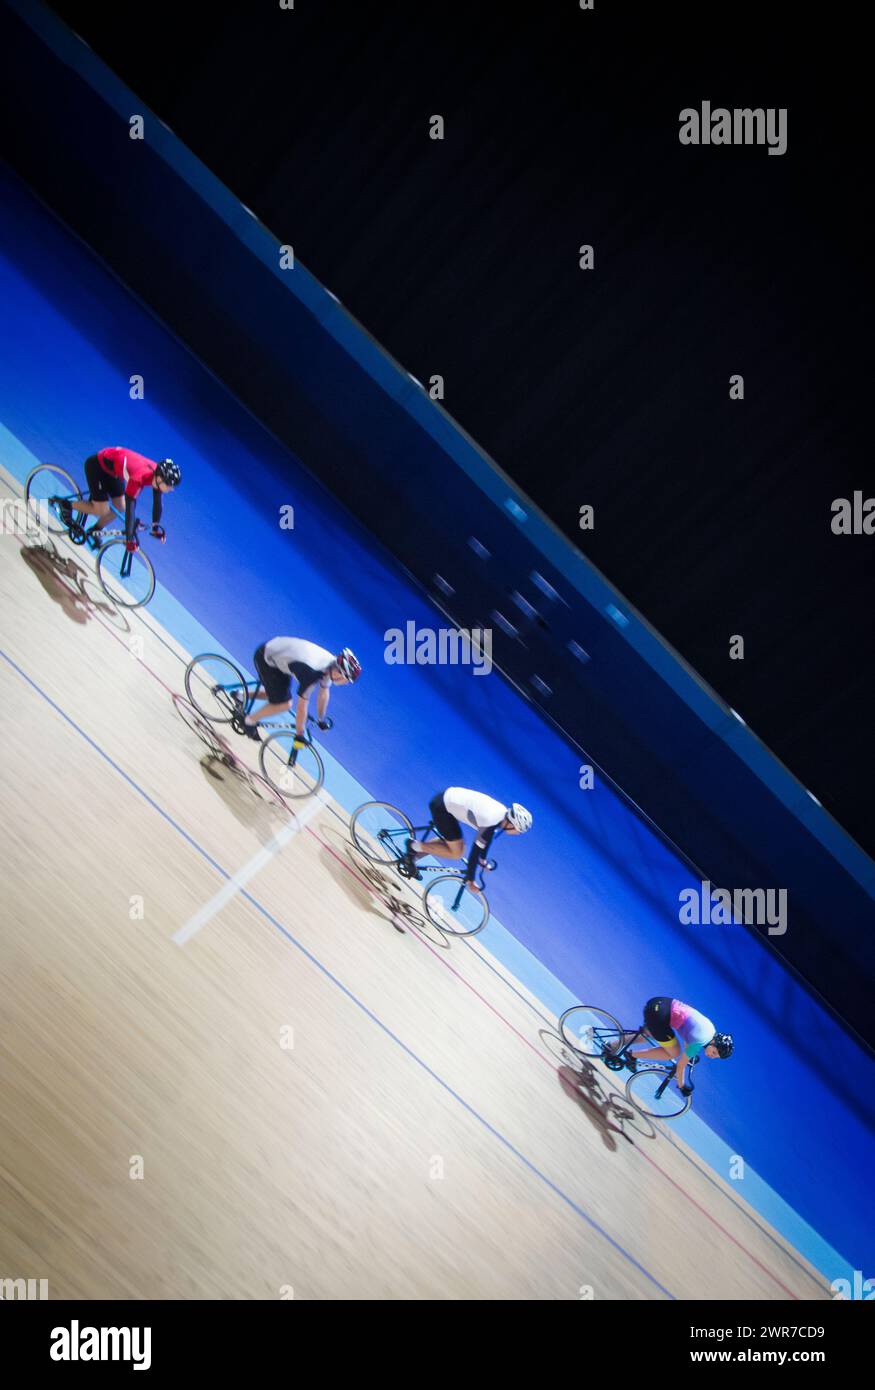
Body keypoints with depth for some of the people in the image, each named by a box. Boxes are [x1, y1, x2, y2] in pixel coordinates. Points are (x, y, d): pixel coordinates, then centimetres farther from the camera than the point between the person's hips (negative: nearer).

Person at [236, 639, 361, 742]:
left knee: (278, 695, 19)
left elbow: (324, 693, 8)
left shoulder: (331, 665, -9)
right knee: (283, 704, -12)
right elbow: (302, 707, -26)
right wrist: (299, 736, -17)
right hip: (265, 658, -8)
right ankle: (249, 721, 7)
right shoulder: (311, 673, -34)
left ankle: (242, 697, 33)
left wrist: (321, 720, 19)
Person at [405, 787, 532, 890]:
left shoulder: (503, 812, 0)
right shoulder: (490, 823, -24)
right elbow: (475, 851, -19)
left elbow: (488, 835, 18)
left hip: (448, 796, 9)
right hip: (440, 807, -9)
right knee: (456, 853, -6)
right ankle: (414, 846, 4)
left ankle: (414, 853, 27)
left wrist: (483, 859, 28)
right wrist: (470, 880, -9)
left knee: (451, 842, 22)